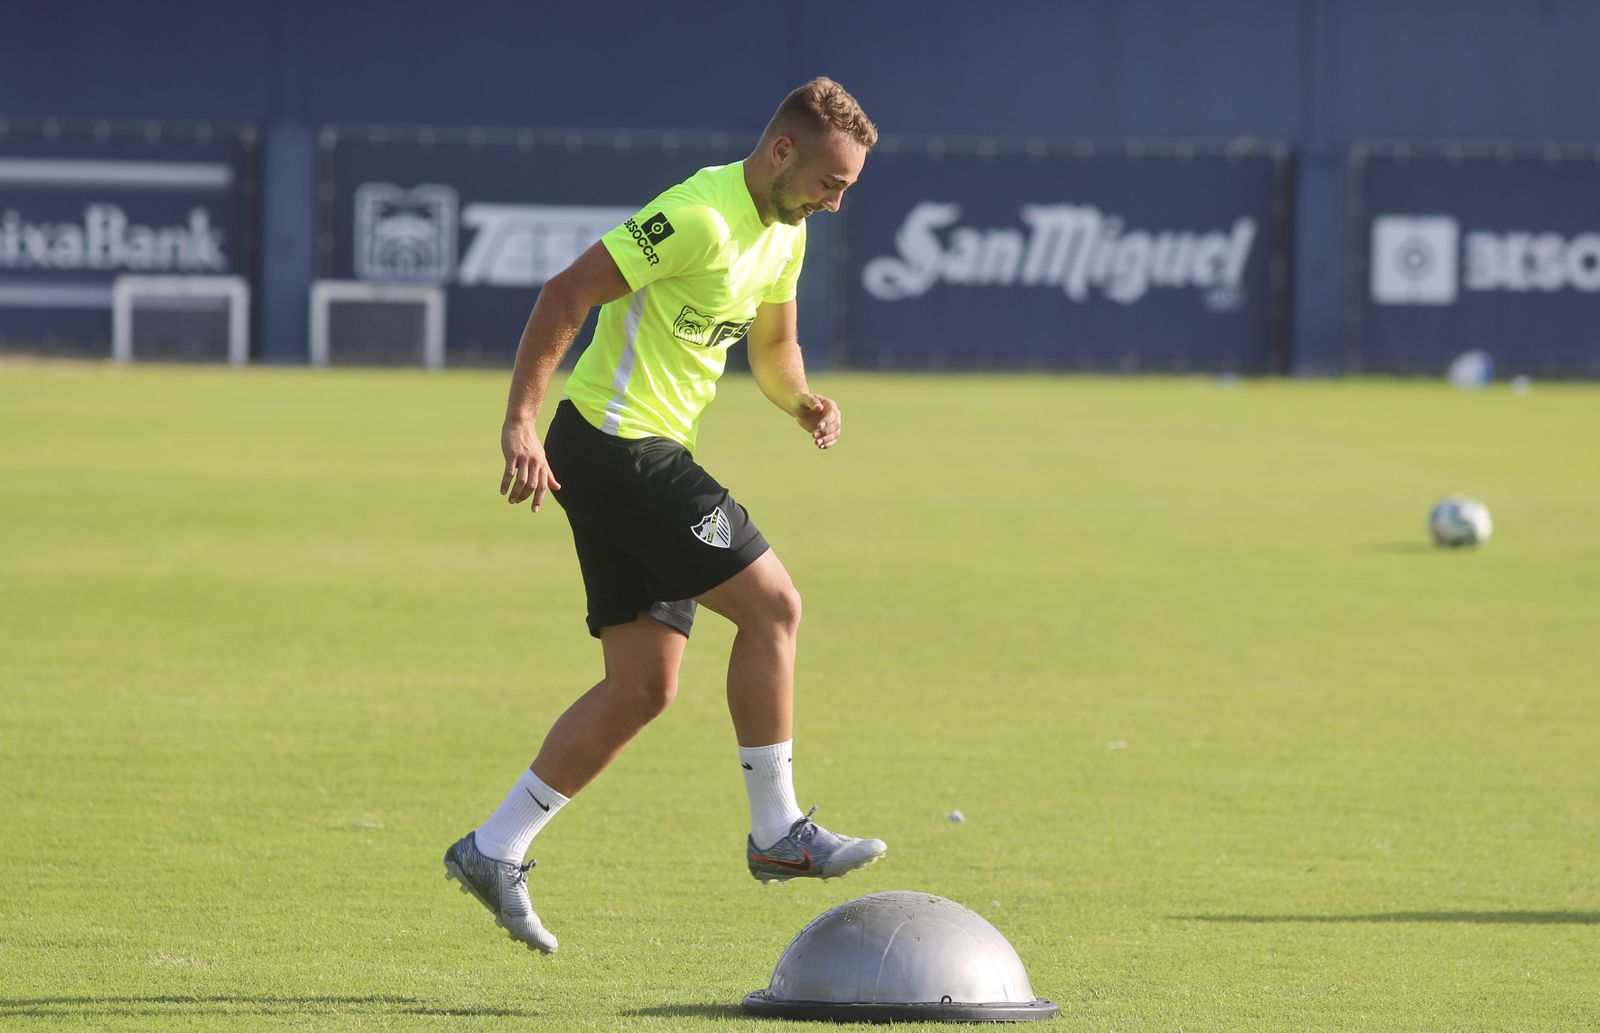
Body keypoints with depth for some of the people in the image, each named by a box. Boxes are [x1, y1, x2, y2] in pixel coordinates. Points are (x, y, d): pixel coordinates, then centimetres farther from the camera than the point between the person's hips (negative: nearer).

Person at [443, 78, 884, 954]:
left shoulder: (785, 233, 12)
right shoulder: (701, 217, -18)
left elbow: (772, 340, 27)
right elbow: (567, 294, -22)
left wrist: (801, 401, 5)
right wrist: (521, 421, -27)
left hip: (647, 455, 10)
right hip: (617, 444, -10)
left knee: (644, 687, 6)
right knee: (771, 602, -13)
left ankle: (494, 851, 10)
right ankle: (777, 832, -6)